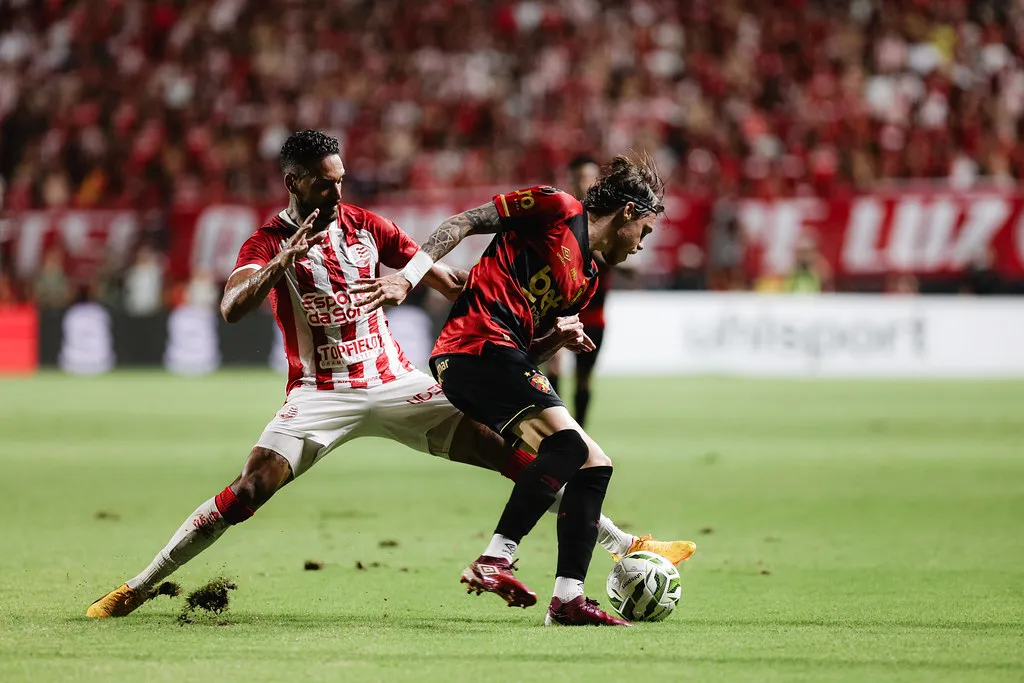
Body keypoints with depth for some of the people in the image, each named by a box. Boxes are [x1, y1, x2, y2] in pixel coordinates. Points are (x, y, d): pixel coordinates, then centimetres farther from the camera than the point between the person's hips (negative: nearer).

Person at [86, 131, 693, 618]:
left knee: (519, 455, -6)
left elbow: (450, 281, 10)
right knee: (249, 491, -23)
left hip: (395, 382, 3)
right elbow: (232, 310, -23)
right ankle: (139, 587, -12)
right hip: (321, 395, -3)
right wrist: (283, 261, -39)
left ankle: (623, 544, 2)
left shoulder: (365, 226, 6)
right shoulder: (268, 244, -5)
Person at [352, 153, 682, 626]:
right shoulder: (557, 209, 4)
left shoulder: (586, 281, 28)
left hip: (506, 359, 9)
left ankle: (568, 598, 4)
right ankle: (494, 562, -30)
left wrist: (562, 336, 4)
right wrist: (408, 278, -13)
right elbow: (465, 222, -2)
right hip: (478, 343, -9)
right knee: (567, 442, -25)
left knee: (594, 464, 7)